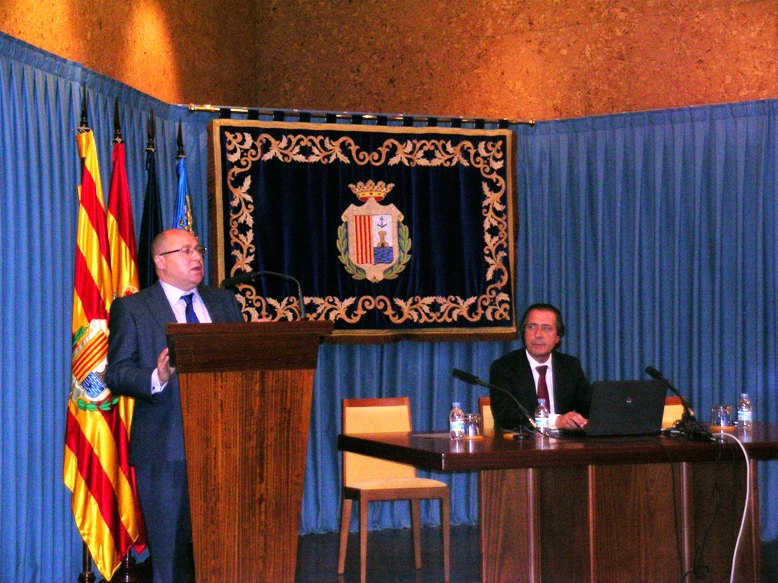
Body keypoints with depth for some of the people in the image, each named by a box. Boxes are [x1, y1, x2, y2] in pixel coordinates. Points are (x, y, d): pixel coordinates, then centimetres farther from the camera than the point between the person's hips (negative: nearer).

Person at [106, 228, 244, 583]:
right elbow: (116, 373, -5)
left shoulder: (224, 303, 16)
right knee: (170, 546, 1)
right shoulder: (131, 309, 2)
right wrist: (156, 379, -23)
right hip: (166, 447, -4)